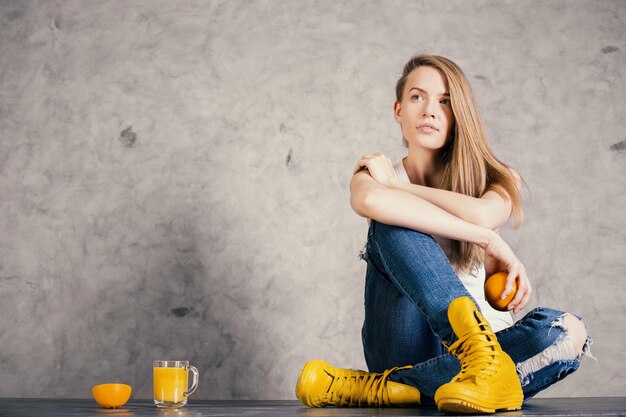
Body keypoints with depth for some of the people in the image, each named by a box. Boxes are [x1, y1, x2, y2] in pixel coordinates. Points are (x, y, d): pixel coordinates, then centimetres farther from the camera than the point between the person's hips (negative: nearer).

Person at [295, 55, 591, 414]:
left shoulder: (492, 180, 10)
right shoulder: (376, 173, 7)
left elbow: (482, 215, -19)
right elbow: (370, 201, -23)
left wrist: (396, 185, -5)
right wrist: (489, 241, -22)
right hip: (403, 346, -1)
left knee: (568, 331, -30)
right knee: (394, 221, -23)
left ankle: (378, 387, -31)